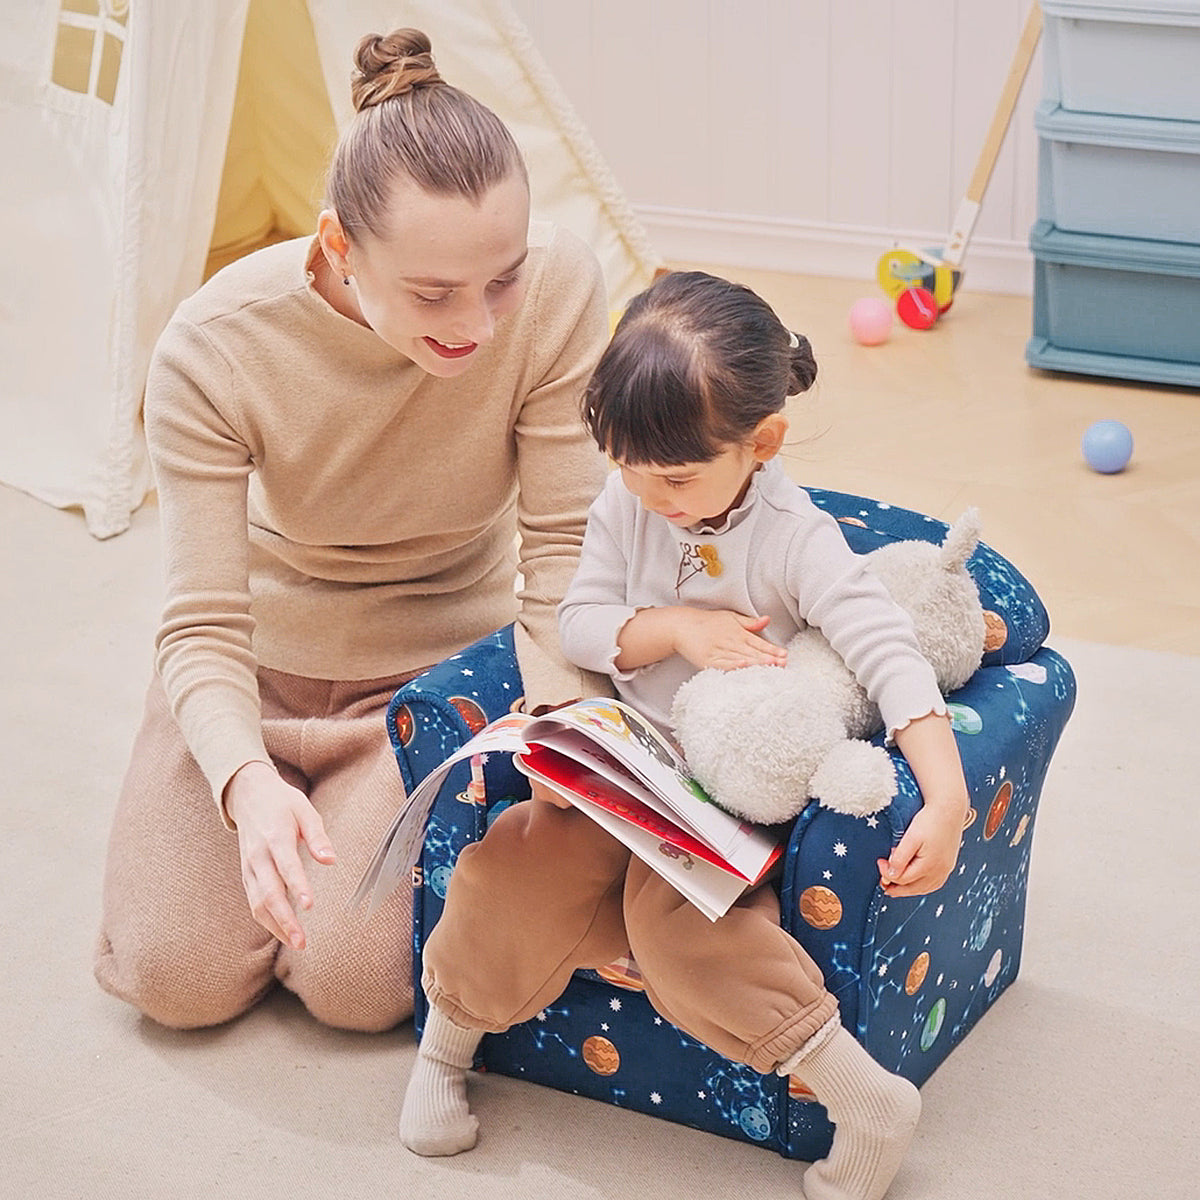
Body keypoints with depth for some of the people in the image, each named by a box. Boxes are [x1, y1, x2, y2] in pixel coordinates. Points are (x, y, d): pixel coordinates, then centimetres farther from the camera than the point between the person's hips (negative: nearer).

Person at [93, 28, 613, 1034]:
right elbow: (202, 628, -26)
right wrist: (244, 782, -46)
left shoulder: (557, 290, -28)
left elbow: (565, 547, -21)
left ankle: (372, 799, 18)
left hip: (442, 661, 0)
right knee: (180, 979, -7)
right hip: (264, 656, 1)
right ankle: (291, 781, 24)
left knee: (355, 983, -14)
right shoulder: (215, 350, -29)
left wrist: (560, 718, -39)